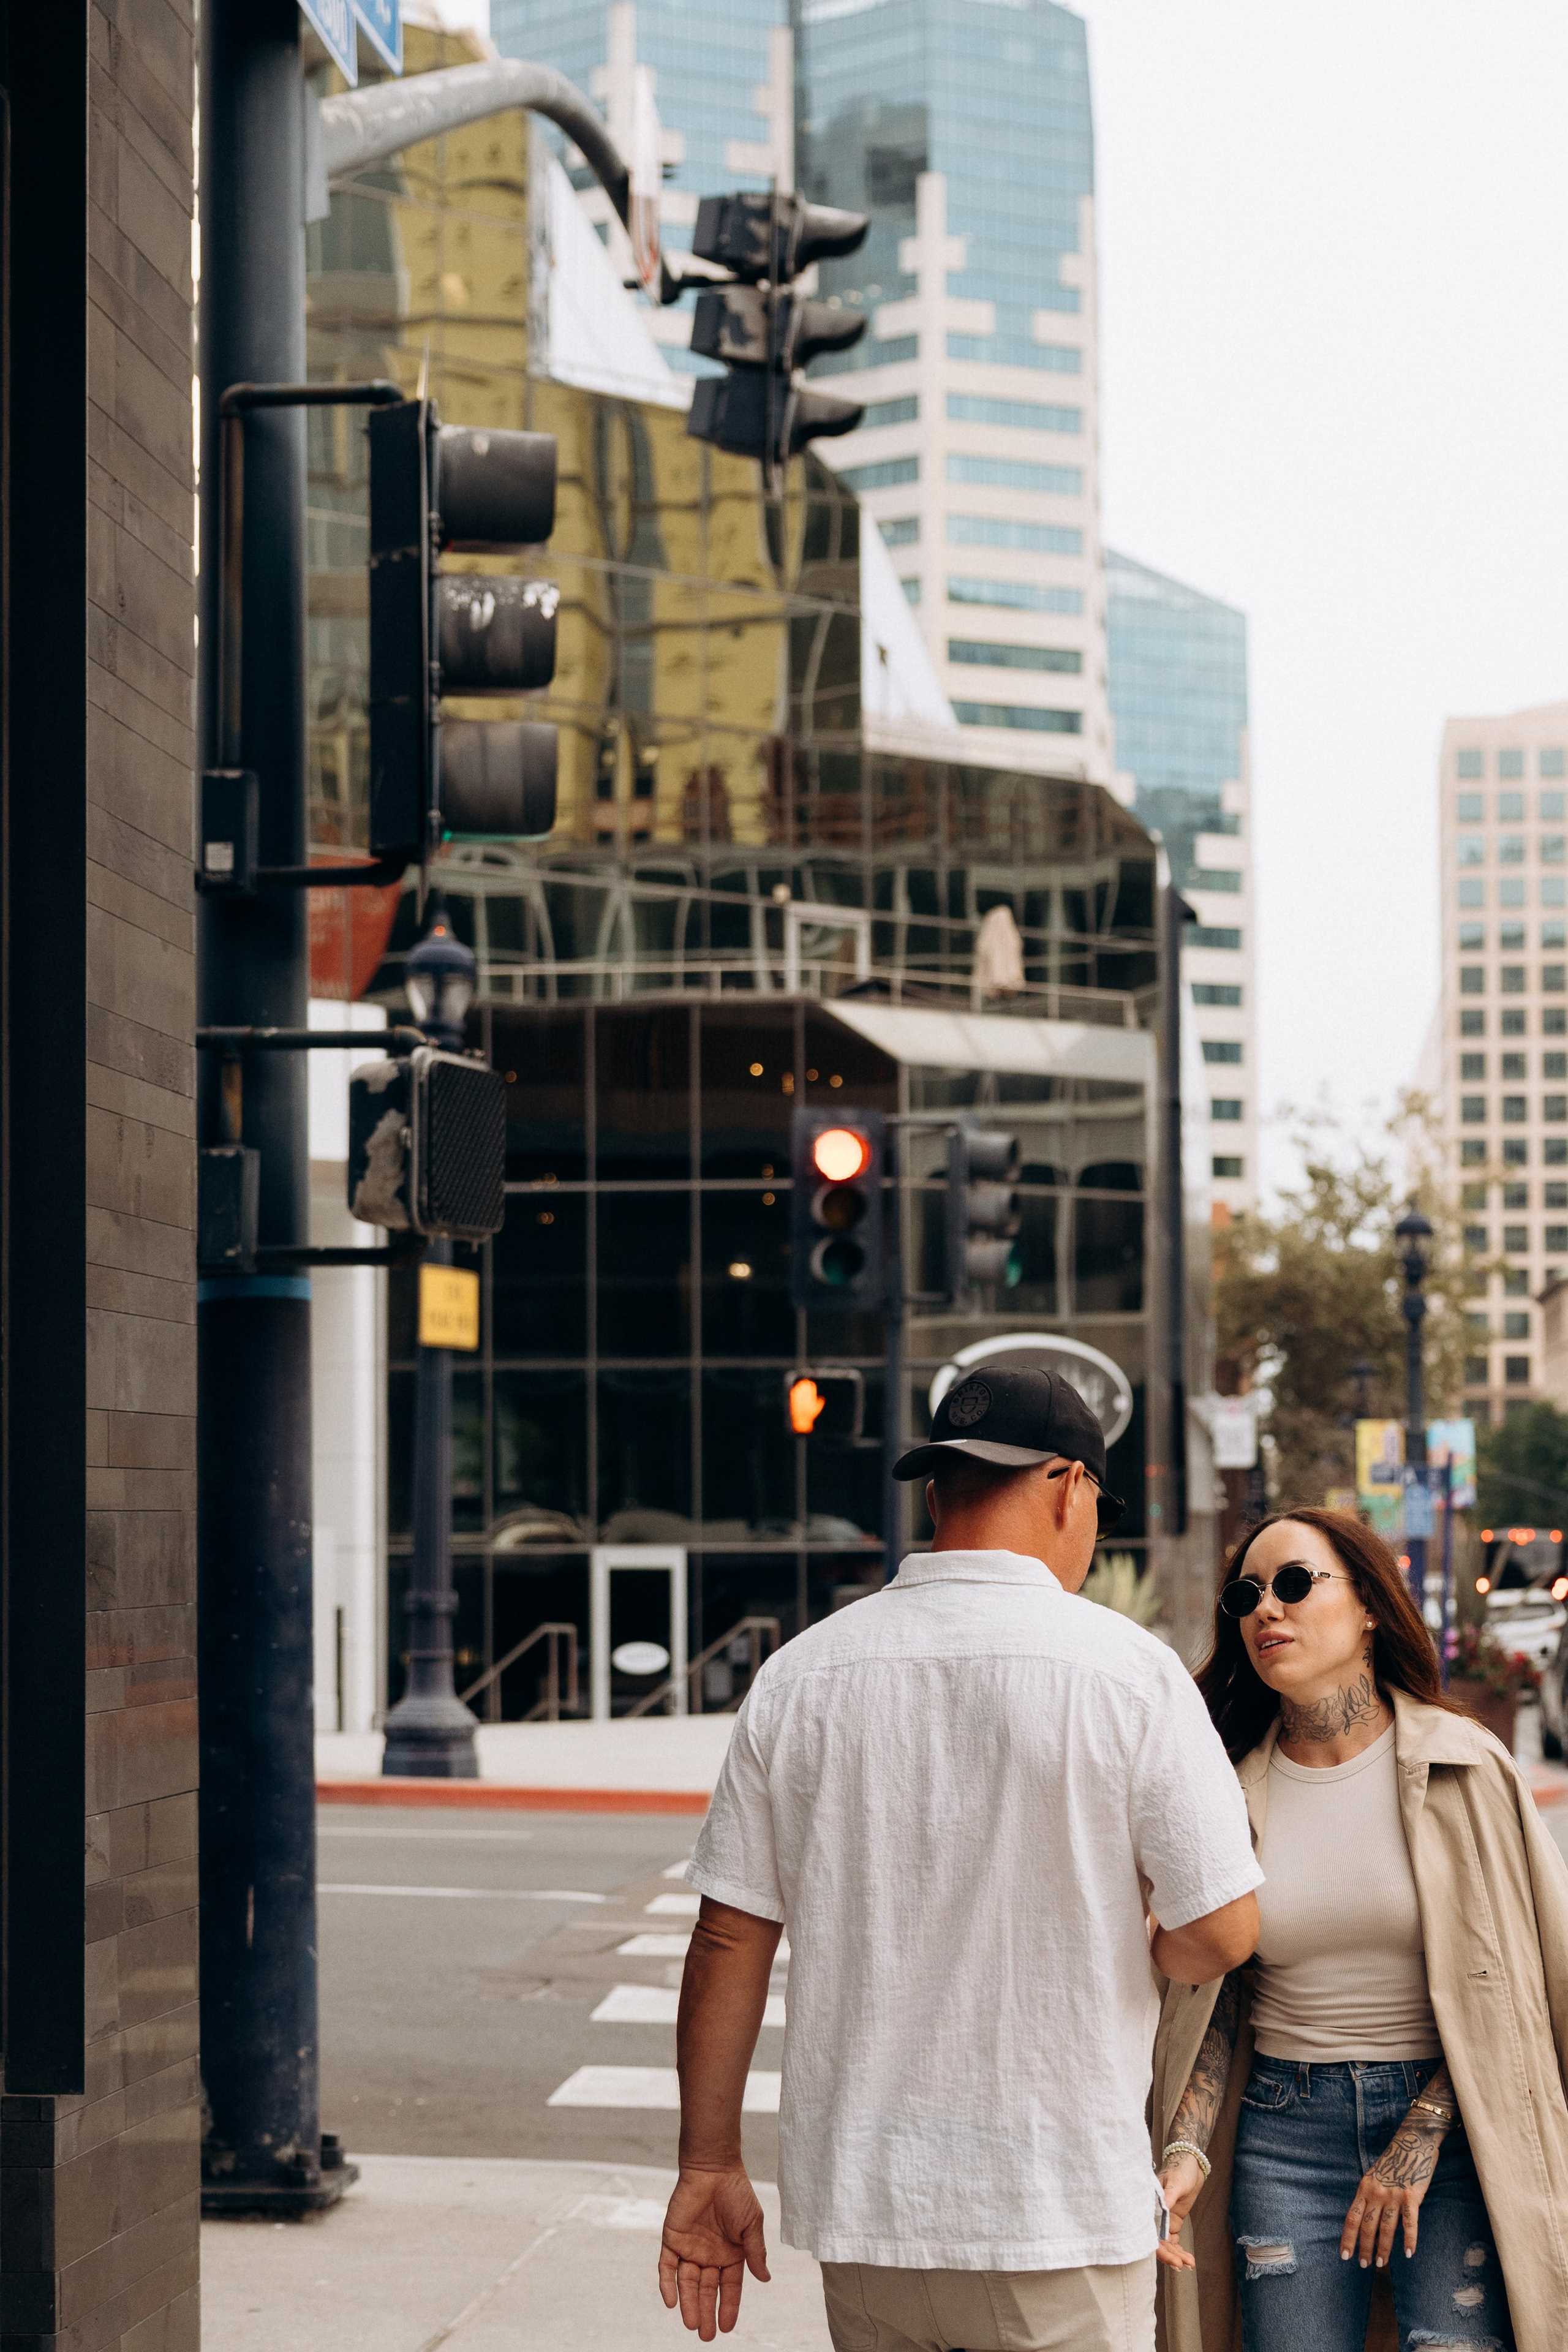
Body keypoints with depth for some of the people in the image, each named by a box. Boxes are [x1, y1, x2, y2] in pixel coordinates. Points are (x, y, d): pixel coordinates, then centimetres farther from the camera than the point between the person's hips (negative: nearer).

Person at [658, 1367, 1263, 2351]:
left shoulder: (799, 1676, 0)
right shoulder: (1128, 1668, -9)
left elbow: (729, 1938, 2)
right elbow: (1221, 1932, -10)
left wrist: (710, 2169, 11)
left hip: (858, 2201, 4)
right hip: (1060, 2210, -3)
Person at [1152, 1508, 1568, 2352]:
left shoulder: (1464, 1768, -2)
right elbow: (1211, 2002, 8)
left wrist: (1422, 2135, -7)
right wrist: (1184, 2151, -7)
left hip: (1451, 2124, -2)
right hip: (1284, 2131, 2)